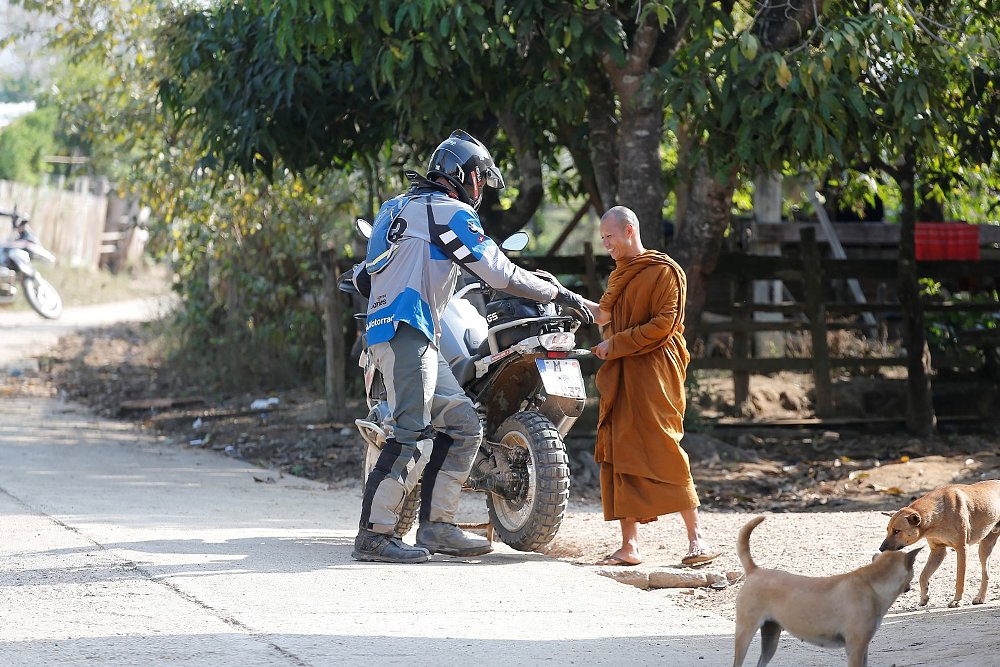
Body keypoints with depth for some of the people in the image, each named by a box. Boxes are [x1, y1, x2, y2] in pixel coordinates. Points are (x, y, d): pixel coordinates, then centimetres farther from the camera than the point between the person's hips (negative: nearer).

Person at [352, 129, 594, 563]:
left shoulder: (400, 205, 24)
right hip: (408, 331, -10)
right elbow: (500, 274, -8)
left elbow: (365, 276, 30)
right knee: (411, 435, -17)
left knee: (462, 425, 9)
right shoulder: (451, 211, -5)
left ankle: (436, 526, 6)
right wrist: (561, 295, -1)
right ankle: (373, 534, -21)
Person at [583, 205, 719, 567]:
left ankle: (696, 538, -9)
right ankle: (629, 545, 1)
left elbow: (663, 324, -14)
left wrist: (615, 344, -13)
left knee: (663, 450, -12)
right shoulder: (621, 274, 20)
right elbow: (603, 314, 18)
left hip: (653, 372, -8)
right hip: (621, 375, 8)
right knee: (620, 455, 1)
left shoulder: (663, 271, -6)